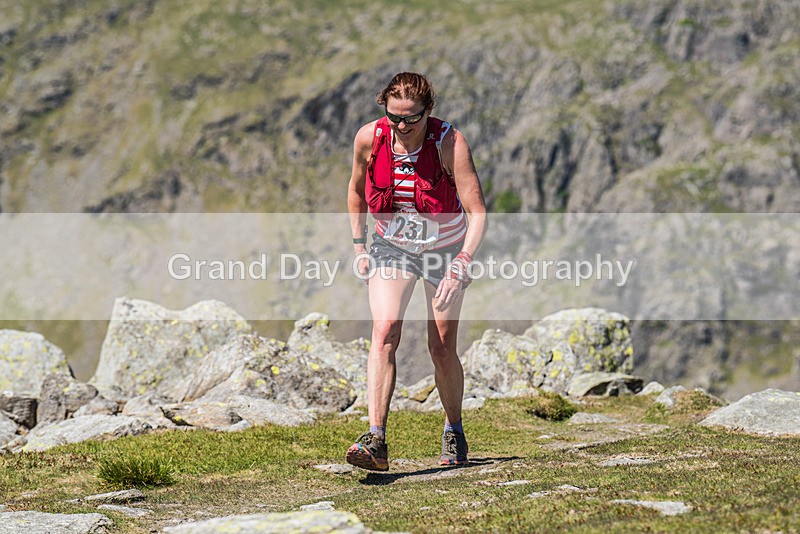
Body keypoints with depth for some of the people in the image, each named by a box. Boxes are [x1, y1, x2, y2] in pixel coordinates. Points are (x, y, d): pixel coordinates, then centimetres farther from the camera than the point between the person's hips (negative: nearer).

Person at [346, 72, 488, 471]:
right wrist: (359, 248, 3)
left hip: (445, 247, -1)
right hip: (391, 246, 2)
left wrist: (461, 266, -36)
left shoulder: (450, 143, -25)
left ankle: (454, 431, 26)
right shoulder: (369, 138, -16)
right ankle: (376, 440, -27)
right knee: (384, 332, -19)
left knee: (442, 348, 0)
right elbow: (356, 191, 5)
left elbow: (477, 212, -26)